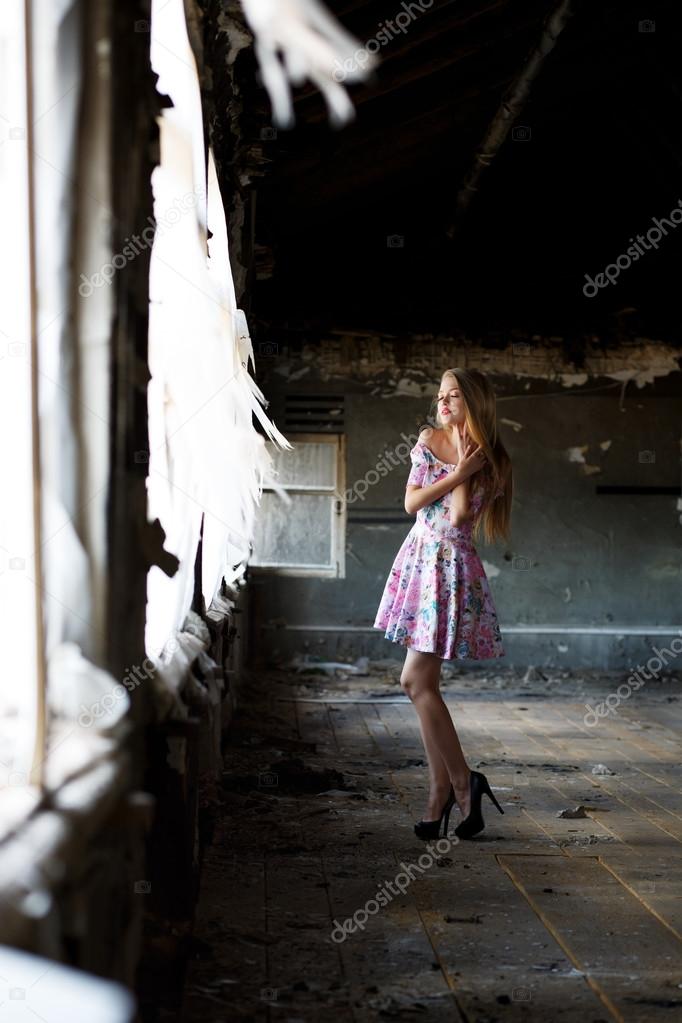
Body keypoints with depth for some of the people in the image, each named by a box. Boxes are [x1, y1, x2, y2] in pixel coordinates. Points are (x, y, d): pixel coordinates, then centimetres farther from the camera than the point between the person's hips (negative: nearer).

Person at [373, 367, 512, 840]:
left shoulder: (490, 459, -6)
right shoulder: (429, 440, 8)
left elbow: (458, 516, -16)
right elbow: (412, 503, 0)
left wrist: (465, 471, -12)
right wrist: (457, 473, -8)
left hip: (452, 567, -6)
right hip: (418, 558, 6)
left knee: (416, 680, -11)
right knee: (424, 682, 5)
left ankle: (460, 783, 2)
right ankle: (446, 790, 12)